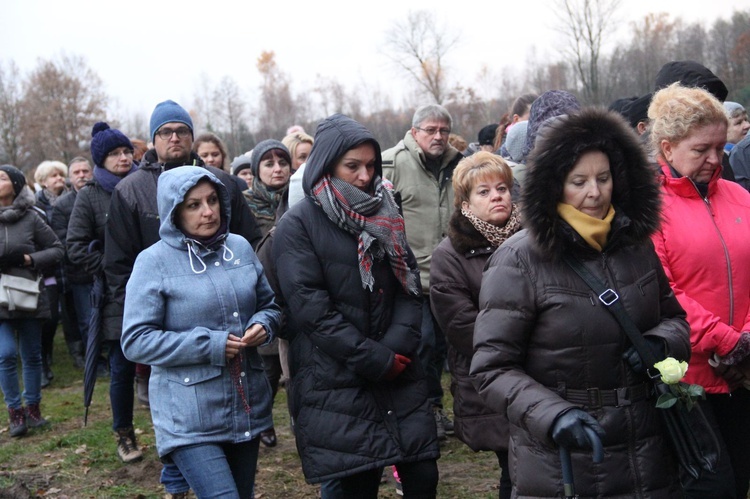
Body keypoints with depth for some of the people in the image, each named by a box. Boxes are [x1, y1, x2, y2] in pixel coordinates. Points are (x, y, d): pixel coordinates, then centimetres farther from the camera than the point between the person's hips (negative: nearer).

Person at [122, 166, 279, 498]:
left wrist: (263, 325, -7)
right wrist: (210, 346, -18)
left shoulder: (240, 247, 6)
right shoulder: (154, 261, -8)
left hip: (248, 407, 6)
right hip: (190, 418, -5)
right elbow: (135, 341, -12)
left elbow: (269, 304, 17)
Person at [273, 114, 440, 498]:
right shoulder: (297, 224, -5)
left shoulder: (383, 215, 12)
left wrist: (398, 348, -10)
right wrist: (376, 360, -14)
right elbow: (310, 307, -13)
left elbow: (410, 286, 7)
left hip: (398, 376, 5)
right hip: (337, 382, -4)